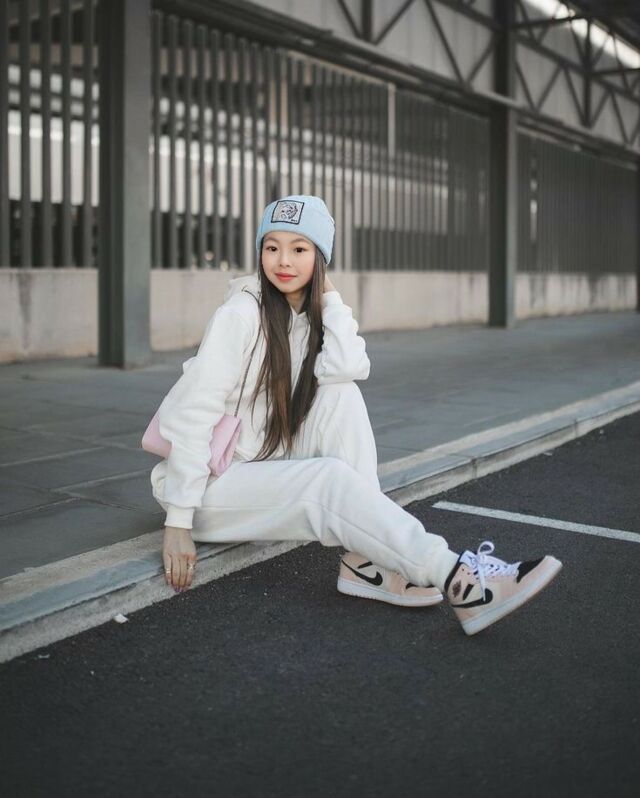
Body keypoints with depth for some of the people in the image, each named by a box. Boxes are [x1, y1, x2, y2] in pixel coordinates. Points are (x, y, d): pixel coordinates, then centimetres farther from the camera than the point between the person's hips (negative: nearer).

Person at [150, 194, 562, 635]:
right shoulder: (243, 312, -17)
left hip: (265, 471, 6)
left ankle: (367, 562, -20)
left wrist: (329, 295, -12)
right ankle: (459, 581, -33)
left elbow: (348, 366, -20)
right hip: (209, 483, -6)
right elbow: (193, 411, -21)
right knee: (331, 478, -29)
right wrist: (178, 521, -25)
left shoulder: (314, 315, 3)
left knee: (341, 395, -16)